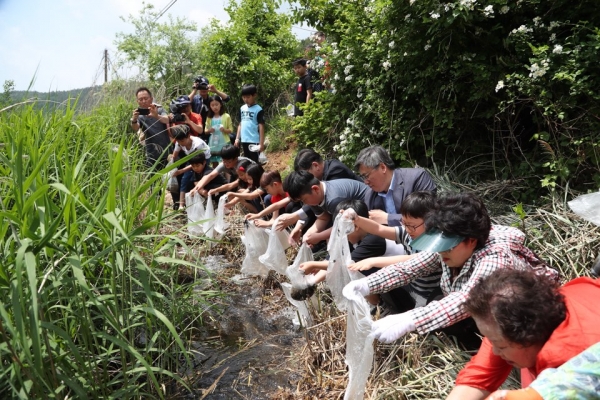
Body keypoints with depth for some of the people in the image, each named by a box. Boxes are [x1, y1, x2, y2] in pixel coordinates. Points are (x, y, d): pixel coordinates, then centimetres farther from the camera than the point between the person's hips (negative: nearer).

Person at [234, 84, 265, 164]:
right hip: (244, 140, 6)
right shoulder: (242, 108, 10)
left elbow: (261, 127, -10)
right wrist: (237, 138, 12)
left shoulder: (258, 110, -9)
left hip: (254, 141, -6)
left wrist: (261, 143, -14)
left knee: (254, 162, -1)